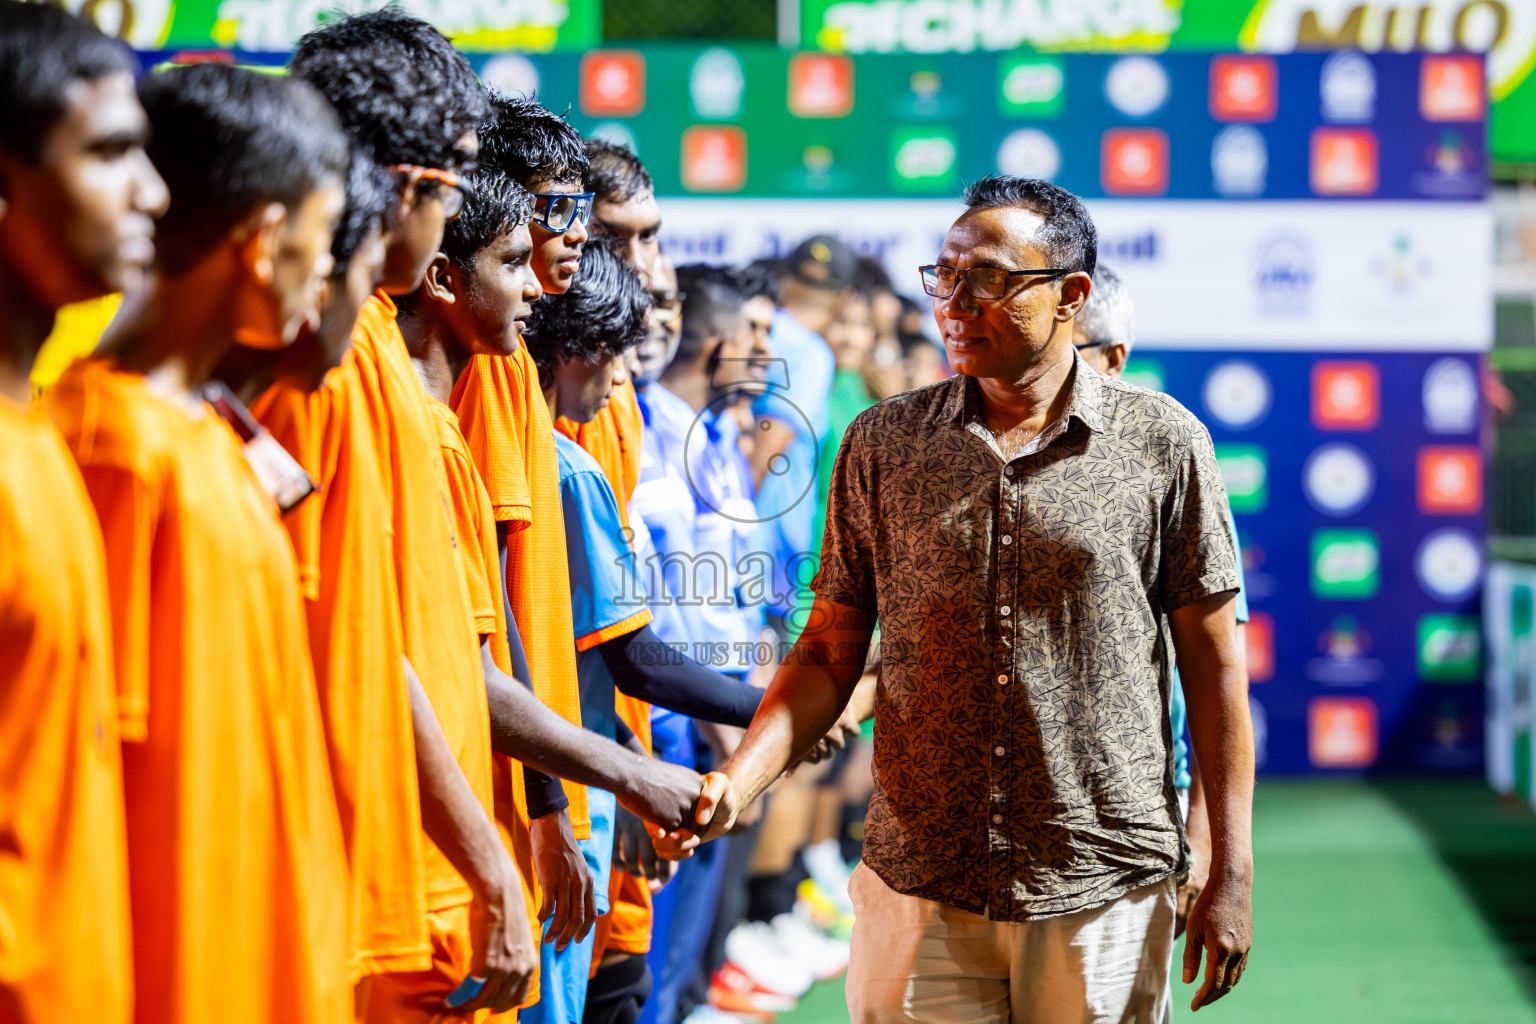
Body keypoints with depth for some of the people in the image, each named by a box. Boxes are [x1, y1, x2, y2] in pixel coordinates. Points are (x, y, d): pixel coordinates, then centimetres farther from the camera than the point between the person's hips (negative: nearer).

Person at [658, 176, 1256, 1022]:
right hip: (920, 890, 2)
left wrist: (1231, 874, -1)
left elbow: (1213, 664, 1)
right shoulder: (882, 445, 5)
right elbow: (831, 653, 7)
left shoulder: (1164, 443, -1)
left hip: (1105, 890, -1)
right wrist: (736, 782, -9)